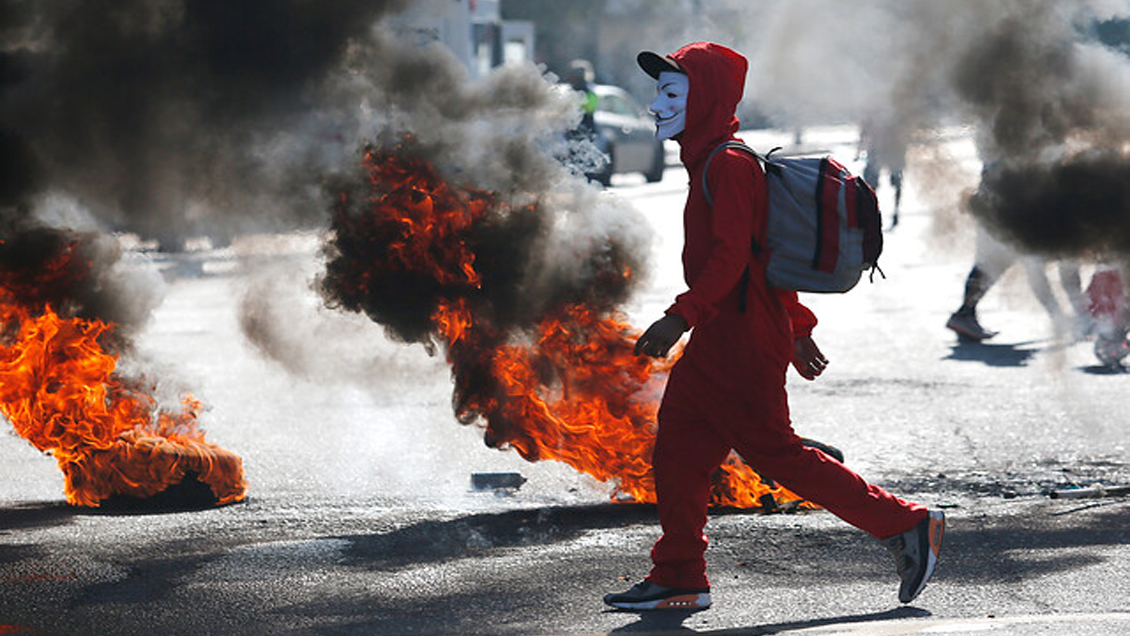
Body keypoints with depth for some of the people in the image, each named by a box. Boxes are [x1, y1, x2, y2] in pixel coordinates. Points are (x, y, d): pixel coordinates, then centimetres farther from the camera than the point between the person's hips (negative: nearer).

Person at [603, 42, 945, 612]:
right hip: (717, 343, 10)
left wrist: (680, 318, -29)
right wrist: (797, 326, 26)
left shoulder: (728, 164, -14)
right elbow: (765, 256, 23)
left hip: (741, 343, -10)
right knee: (677, 446, 8)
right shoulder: (714, 163, 18)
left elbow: (730, 257, -23)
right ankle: (679, 578, 11)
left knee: (775, 453, -7)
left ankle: (904, 525, -1)